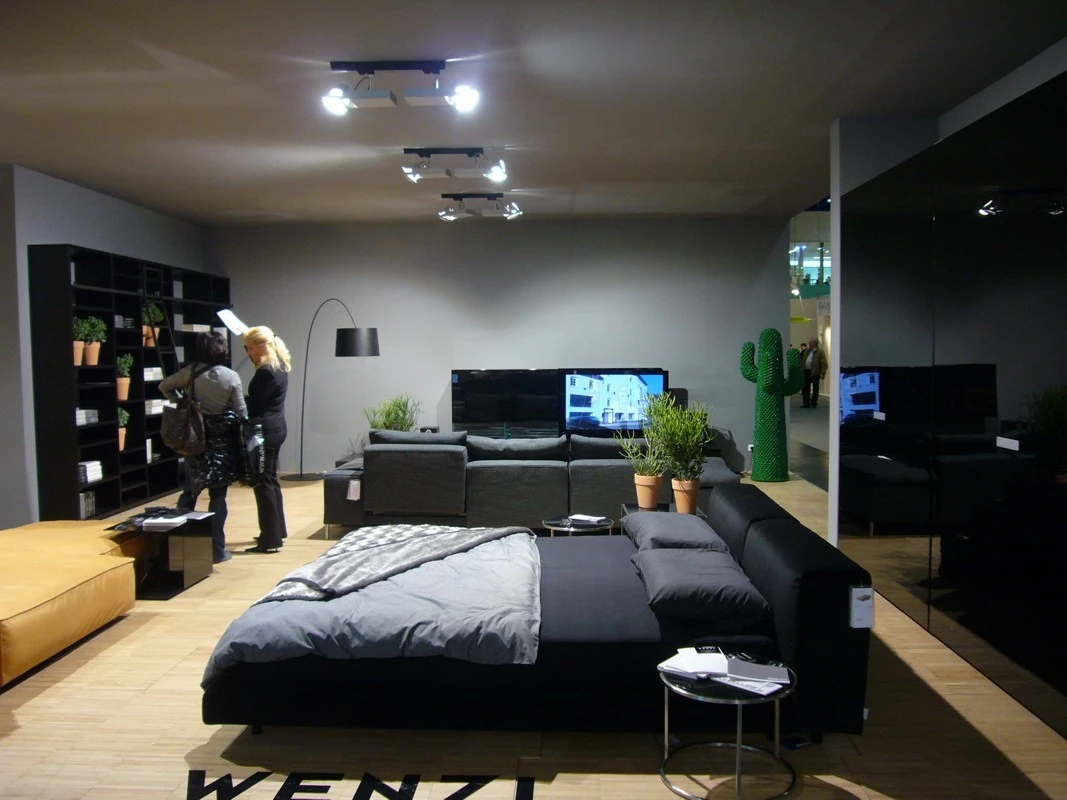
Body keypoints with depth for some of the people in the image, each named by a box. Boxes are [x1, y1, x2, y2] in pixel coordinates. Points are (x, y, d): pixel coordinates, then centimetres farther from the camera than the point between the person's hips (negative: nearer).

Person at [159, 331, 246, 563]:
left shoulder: (191, 371, -5)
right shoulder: (231, 377, -11)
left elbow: (164, 386, 9)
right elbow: (241, 413, -8)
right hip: (223, 440, -2)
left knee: (189, 491, 16)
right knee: (218, 495, 4)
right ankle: (217, 549, 8)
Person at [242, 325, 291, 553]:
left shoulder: (266, 372, -19)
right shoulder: (279, 367, 11)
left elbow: (254, 406, -19)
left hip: (265, 431, -10)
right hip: (275, 428, 10)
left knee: (263, 483, -4)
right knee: (271, 480, 18)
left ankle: (270, 540, 2)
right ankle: (277, 531, 29)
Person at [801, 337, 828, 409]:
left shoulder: (820, 352, -7)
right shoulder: (807, 351, 13)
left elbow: (824, 364, -11)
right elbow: (803, 361, 18)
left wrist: (822, 374, -17)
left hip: (815, 373, -6)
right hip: (806, 372, 7)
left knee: (815, 389, 4)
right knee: (806, 388, 8)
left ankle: (814, 404, 12)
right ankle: (806, 403, 15)